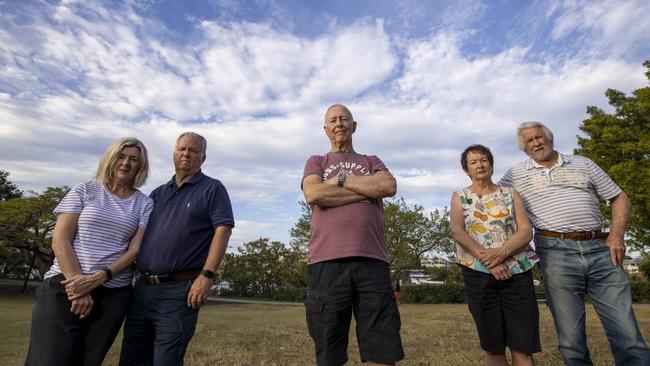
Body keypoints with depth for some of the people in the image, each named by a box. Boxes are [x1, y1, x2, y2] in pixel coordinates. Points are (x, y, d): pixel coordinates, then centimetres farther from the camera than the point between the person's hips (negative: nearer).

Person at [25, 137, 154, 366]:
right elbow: (60, 241, -2)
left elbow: (136, 249, -1)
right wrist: (79, 282, -10)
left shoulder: (144, 204, 6)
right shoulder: (85, 191, 5)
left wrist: (99, 278, -14)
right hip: (66, 287, -1)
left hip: (114, 294, 1)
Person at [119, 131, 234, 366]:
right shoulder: (158, 193, 17)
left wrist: (207, 275, -19)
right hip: (142, 287, 6)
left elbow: (223, 230, -11)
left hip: (179, 289, -6)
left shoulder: (212, 189, -1)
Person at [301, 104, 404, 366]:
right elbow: (313, 194, -4)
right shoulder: (316, 162, 18)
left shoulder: (372, 162, 22)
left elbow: (389, 186, 0)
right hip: (327, 261, -1)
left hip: (371, 259, 1)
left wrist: (340, 180, 1)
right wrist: (366, 191, -1)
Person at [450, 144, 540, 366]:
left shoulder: (510, 194, 12)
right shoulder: (460, 197, 9)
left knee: (522, 344, -1)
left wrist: (501, 253, -17)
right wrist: (488, 260, -17)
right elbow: (457, 232, -6)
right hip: (478, 272, 0)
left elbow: (526, 231, 0)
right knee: (492, 345, 6)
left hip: (516, 271, 1)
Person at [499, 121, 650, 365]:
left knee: (627, 336, 1)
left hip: (600, 249, 3)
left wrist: (617, 235, 3)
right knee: (571, 340, 2)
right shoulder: (516, 174, 11)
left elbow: (619, 198, 19)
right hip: (556, 254, -2)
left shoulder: (582, 163, 17)